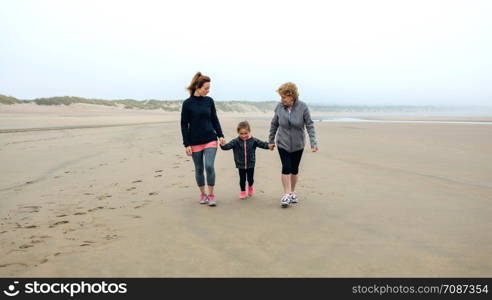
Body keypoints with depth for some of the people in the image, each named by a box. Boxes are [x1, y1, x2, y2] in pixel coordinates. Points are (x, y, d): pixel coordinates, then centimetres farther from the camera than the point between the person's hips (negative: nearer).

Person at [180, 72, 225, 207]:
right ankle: (202, 194, 25)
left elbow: (214, 119, 10)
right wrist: (187, 144, -7)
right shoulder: (187, 103, -5)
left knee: (209, 166, -11)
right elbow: (184, 125, -4)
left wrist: (220, 135, 0)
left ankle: (211, 195, 3)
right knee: (199, 169, 7)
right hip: (195, 142, -1)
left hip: (210, 139, 1)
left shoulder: (209, 101, 3)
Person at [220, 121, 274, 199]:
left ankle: (250, 187, 43)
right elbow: (227, 146, -17)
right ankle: (242, 191, 32)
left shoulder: (253, 141, -8)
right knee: (242, 179, 8)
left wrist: (268, 146, -28)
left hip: (250, 164, 1)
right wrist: (223, 145, -38)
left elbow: (261, 144, -11)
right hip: (241, 165, -1)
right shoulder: (236, 142, -11)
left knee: (250, 178, 9)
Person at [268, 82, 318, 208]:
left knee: (294, 168, 10)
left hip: (298, 144, 0)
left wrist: (313, 143, -19)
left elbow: (309, 125, -11)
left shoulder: (302, 107, -14)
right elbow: (274, 124, 4)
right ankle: (286, 195, 1)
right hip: (283, 143, 0)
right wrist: (271, 140, 9)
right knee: (286, 168, -7)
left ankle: (293, 192, 26)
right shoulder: (279, 107, -9)